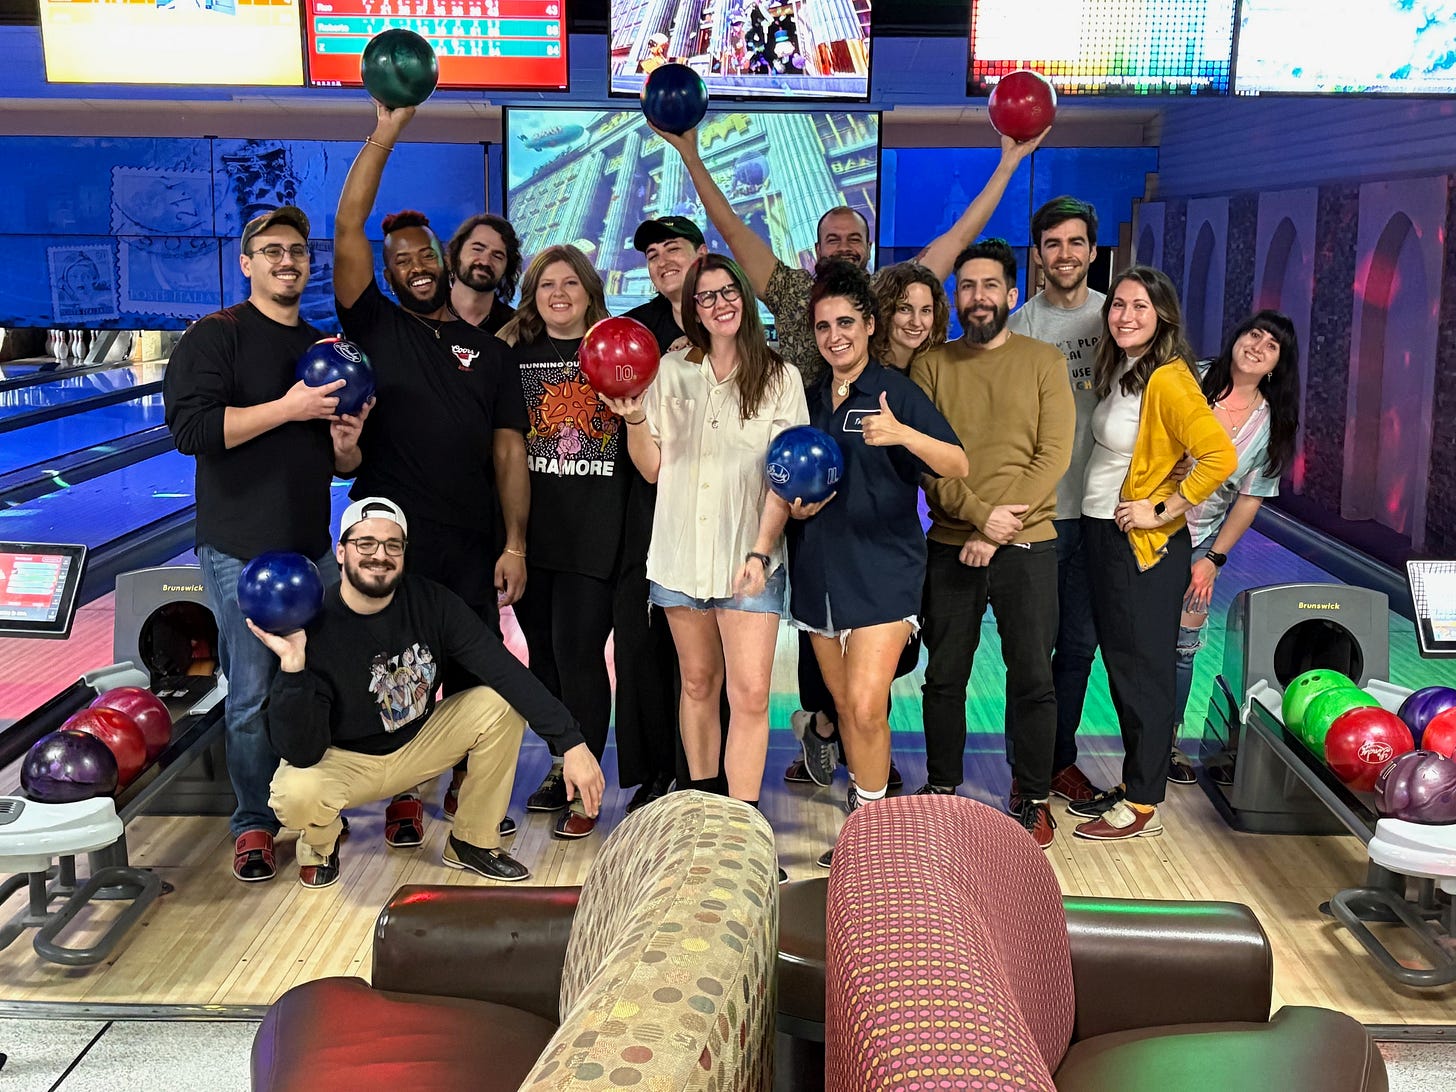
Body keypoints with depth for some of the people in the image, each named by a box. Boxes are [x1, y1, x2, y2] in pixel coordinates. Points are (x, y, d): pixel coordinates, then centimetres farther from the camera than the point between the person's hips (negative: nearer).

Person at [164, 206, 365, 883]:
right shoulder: (215, 337, -3)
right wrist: (288, 407, -20)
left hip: (313, 548, 5)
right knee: (253, 698, 0)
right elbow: (190, 428, -19)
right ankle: (254, 824, 15)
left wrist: (346, 441, -5)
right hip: (242, 553, -5)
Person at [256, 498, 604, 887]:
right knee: (296, 793, -36)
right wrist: (291, 665, -43)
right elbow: (301, 753, -29)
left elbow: (505, 670, -22)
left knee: (501, 703, -17)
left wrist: (571, 742, -31)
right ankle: (320, 844, 5)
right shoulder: (314, 629, -26)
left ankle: (473, 842, 3)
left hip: (417, 744, 4)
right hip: (343, 759, -3)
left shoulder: (431, 601, -17)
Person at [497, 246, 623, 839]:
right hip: (531, 529, 4)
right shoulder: (513, 354, 10)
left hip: (594, 529, -3)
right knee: (542, 650, 10)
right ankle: (560, 767, 26)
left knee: (579, 651, -6)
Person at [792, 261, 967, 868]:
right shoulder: (809, 399, 11)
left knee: (867, 707, -16)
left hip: (883, 571, -5)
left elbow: (958, 466, -15)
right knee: (844, 707, 11)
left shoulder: (897, 392, -5)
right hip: (819, 569, 6)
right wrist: (798, 503, 0)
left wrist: (903, 435, -32)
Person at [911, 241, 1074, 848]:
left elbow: (1054, 453, -5)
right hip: (950, 545, 1)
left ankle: (1032, 798, 17)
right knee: (944, 676, 9)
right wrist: (979, 513, -16)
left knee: (1033, 677, 2)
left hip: (1027, 545, -1)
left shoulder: (1043, 361, 3)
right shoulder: (931, 367, 7)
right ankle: (942, 787, 24)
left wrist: (1001, 529, -14)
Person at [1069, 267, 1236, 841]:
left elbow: (1220, 456, -26)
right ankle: (1132, 784, 28)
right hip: (1103, 536, 9)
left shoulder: (1167, 379, -18)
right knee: (1121, 666, 15)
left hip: (1144, 546, -9)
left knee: (1143, 670, 0)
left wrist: (1162, 511, -21)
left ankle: (1142, 805, 11)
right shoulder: (1118, 371, 9)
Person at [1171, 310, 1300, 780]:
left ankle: (1167, 739, 21)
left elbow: (1250, 499, 3)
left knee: (1182, 645, 5)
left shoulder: (1272, 423, 1)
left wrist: (1215, 558, -2)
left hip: (1199, 542, 2)